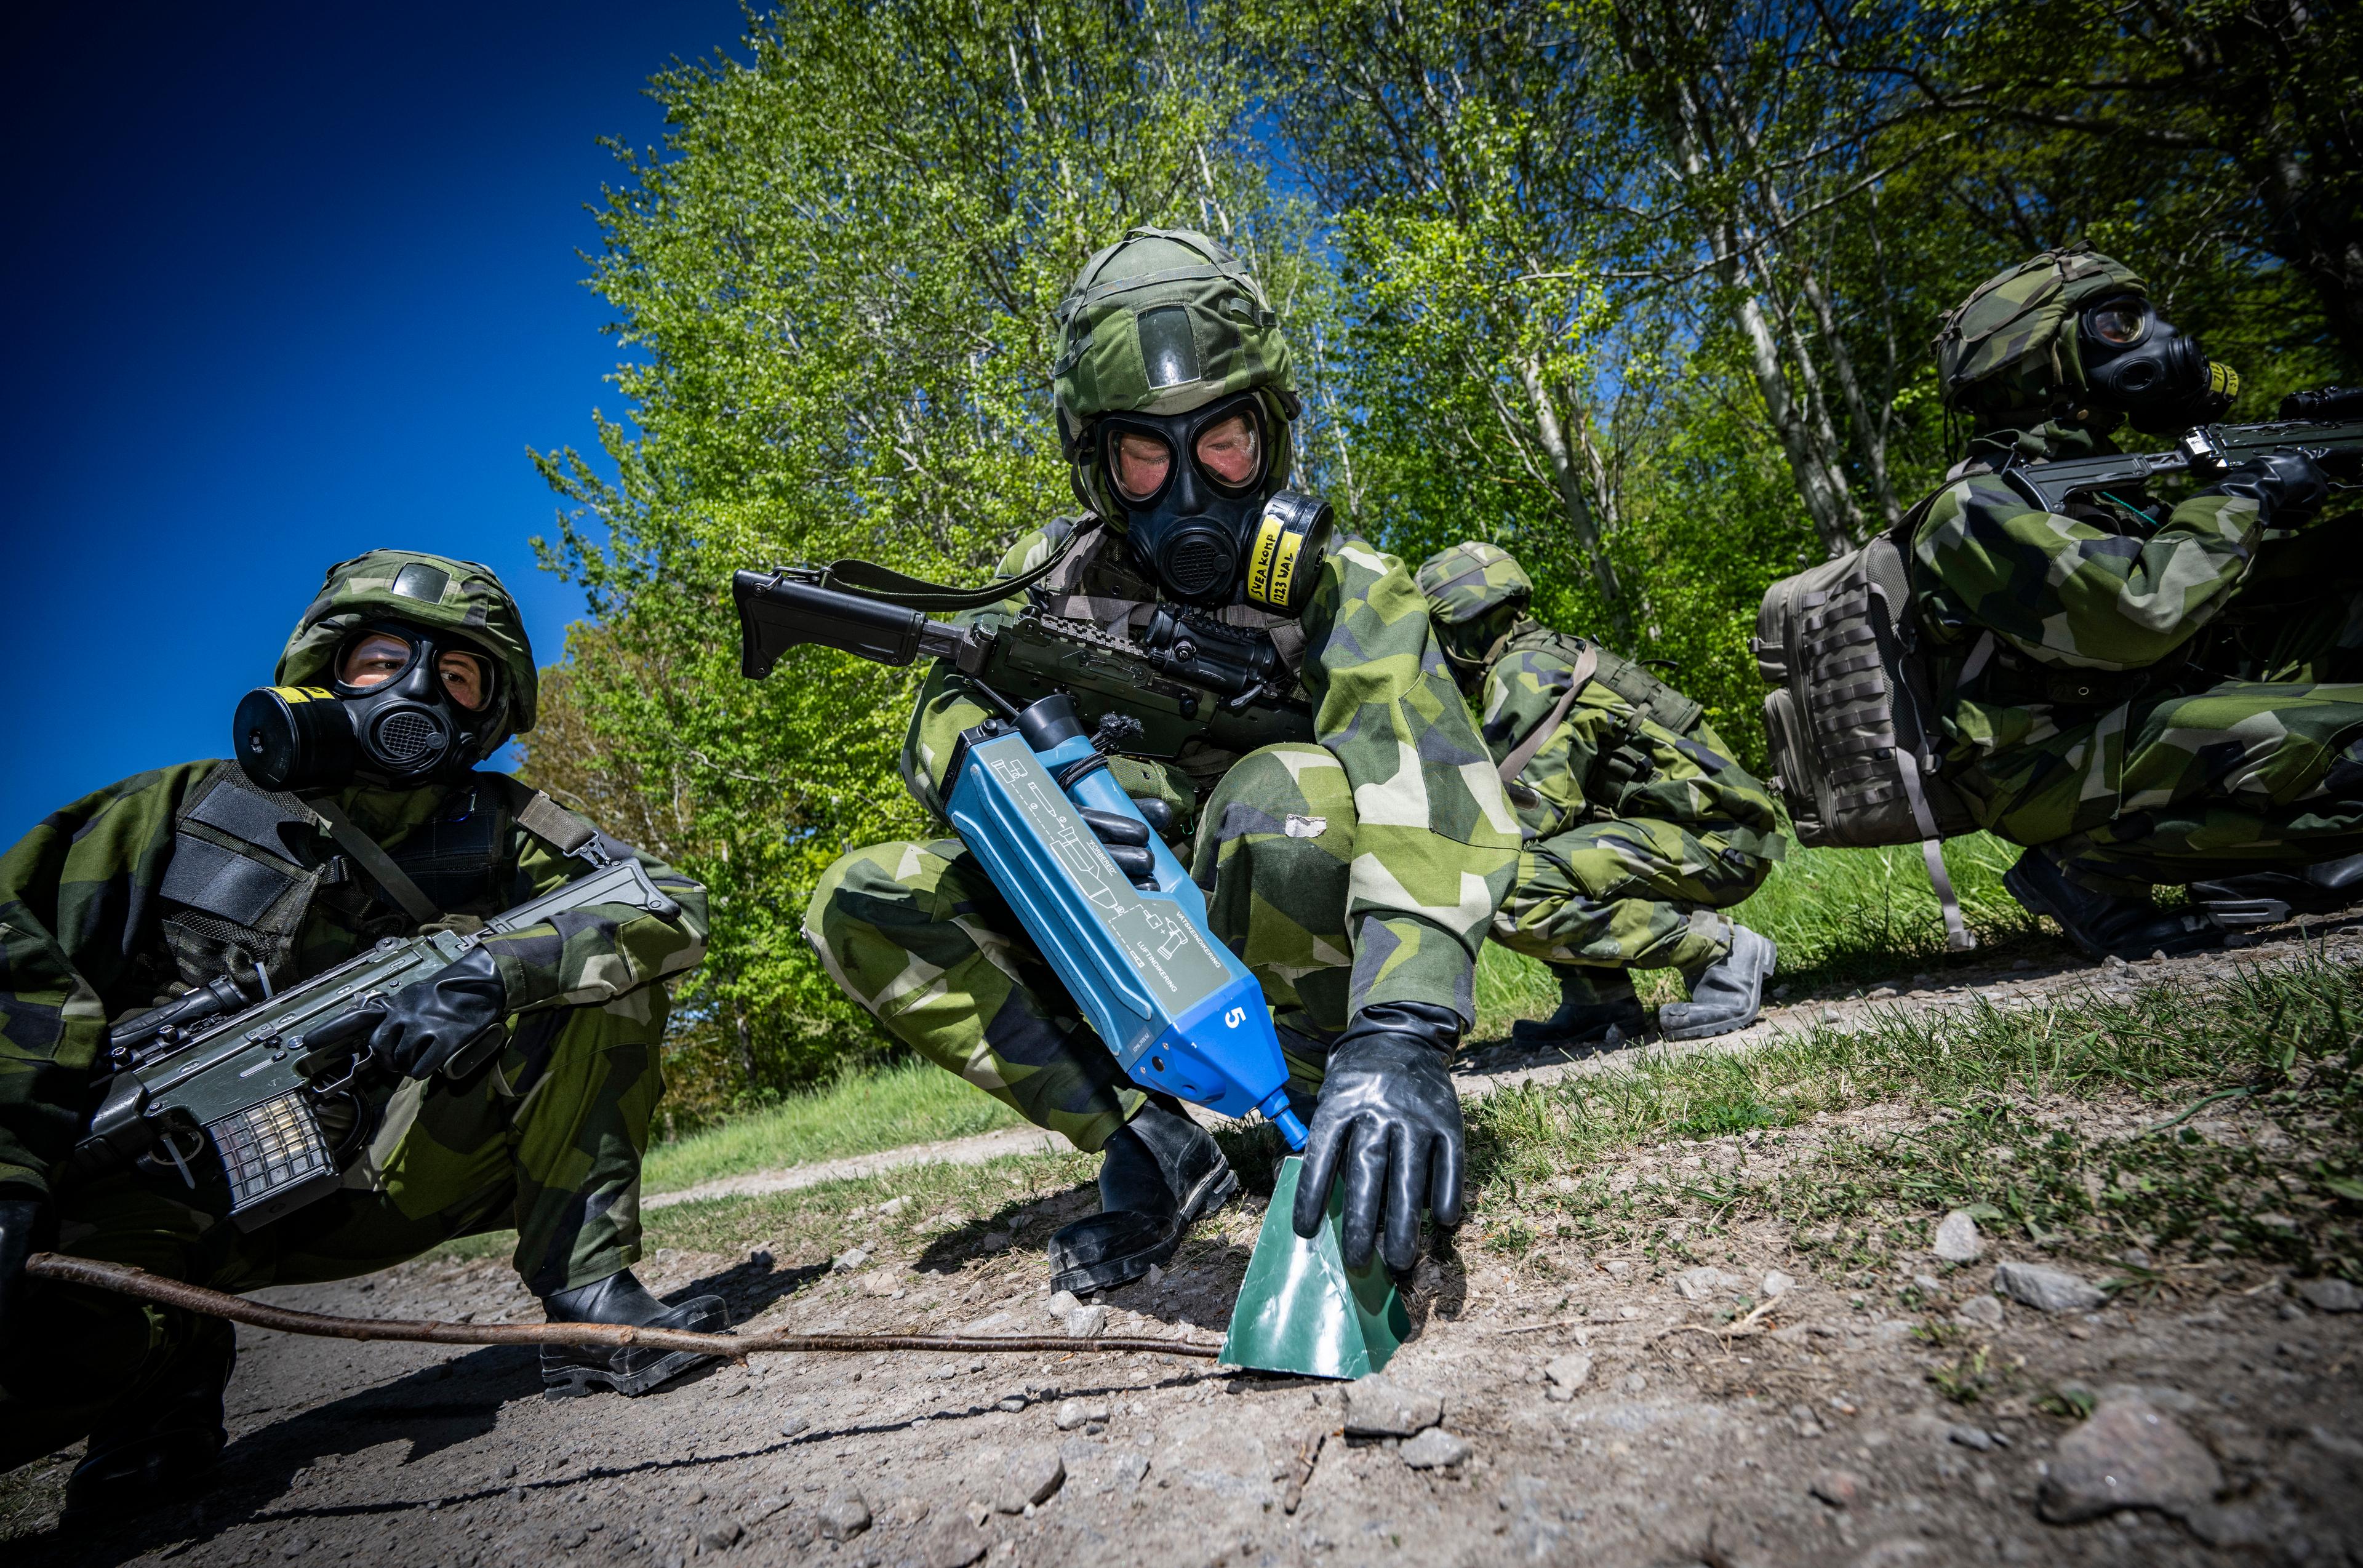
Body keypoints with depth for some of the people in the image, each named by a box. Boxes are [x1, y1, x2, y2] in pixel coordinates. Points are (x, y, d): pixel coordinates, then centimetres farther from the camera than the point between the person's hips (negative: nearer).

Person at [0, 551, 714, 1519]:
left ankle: (581, 1292, -15)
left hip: (384, 1180, 0)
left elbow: (675, 907, -12)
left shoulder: (501, 833, 3)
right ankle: (169, 1361, 6)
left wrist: (492, 971, -28)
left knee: (599, 971, -15)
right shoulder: (194, 805, 4)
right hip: (171, 1187, 0)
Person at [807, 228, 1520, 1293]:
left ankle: (1326, 1145, -15)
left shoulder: (1345, 592, -14)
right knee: (859, 906, -12)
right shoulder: (1056, 571, 1)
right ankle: (1156, 1149, -11)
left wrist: (1400, 1037, -49)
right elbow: (943, 723, -6)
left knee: (1289, 790, -35)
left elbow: (1431, 794, -31)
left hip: (1295, 959, -4)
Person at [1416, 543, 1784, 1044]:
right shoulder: (1546, 658, 17)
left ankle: (1720, 950, -12)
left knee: (1514, 899, -25)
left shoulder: (1524, 673, -13)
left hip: (1716, 841, -10)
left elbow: (1535, 814, -20)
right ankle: (1600, 1000, 9)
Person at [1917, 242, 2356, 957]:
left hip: (2138, 722, 9)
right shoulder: (1981, 505, -11)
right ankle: (2095, 867, -10)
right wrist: (2242, 499, -9)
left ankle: (2244, 861, 2)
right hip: (2056, 766, -9)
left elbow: (2221, 587, 25)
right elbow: (2142, 613, -23)